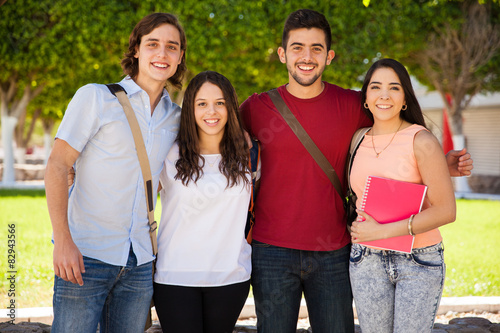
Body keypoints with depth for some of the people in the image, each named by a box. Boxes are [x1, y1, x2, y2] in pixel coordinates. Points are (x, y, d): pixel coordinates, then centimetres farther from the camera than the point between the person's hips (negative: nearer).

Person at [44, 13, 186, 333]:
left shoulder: (176, 118, 11)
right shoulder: (95, 97, -3)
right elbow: (57, 167, -7)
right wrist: (63, 240, -17)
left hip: (140, 263, 4)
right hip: (85, 255, -4)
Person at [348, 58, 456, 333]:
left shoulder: (421, 141, -11)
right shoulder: (359, 140, 5)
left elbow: (446, 211, -15)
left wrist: (382, 231, -17)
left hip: (419, 261, -4)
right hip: (367, 261, 4)